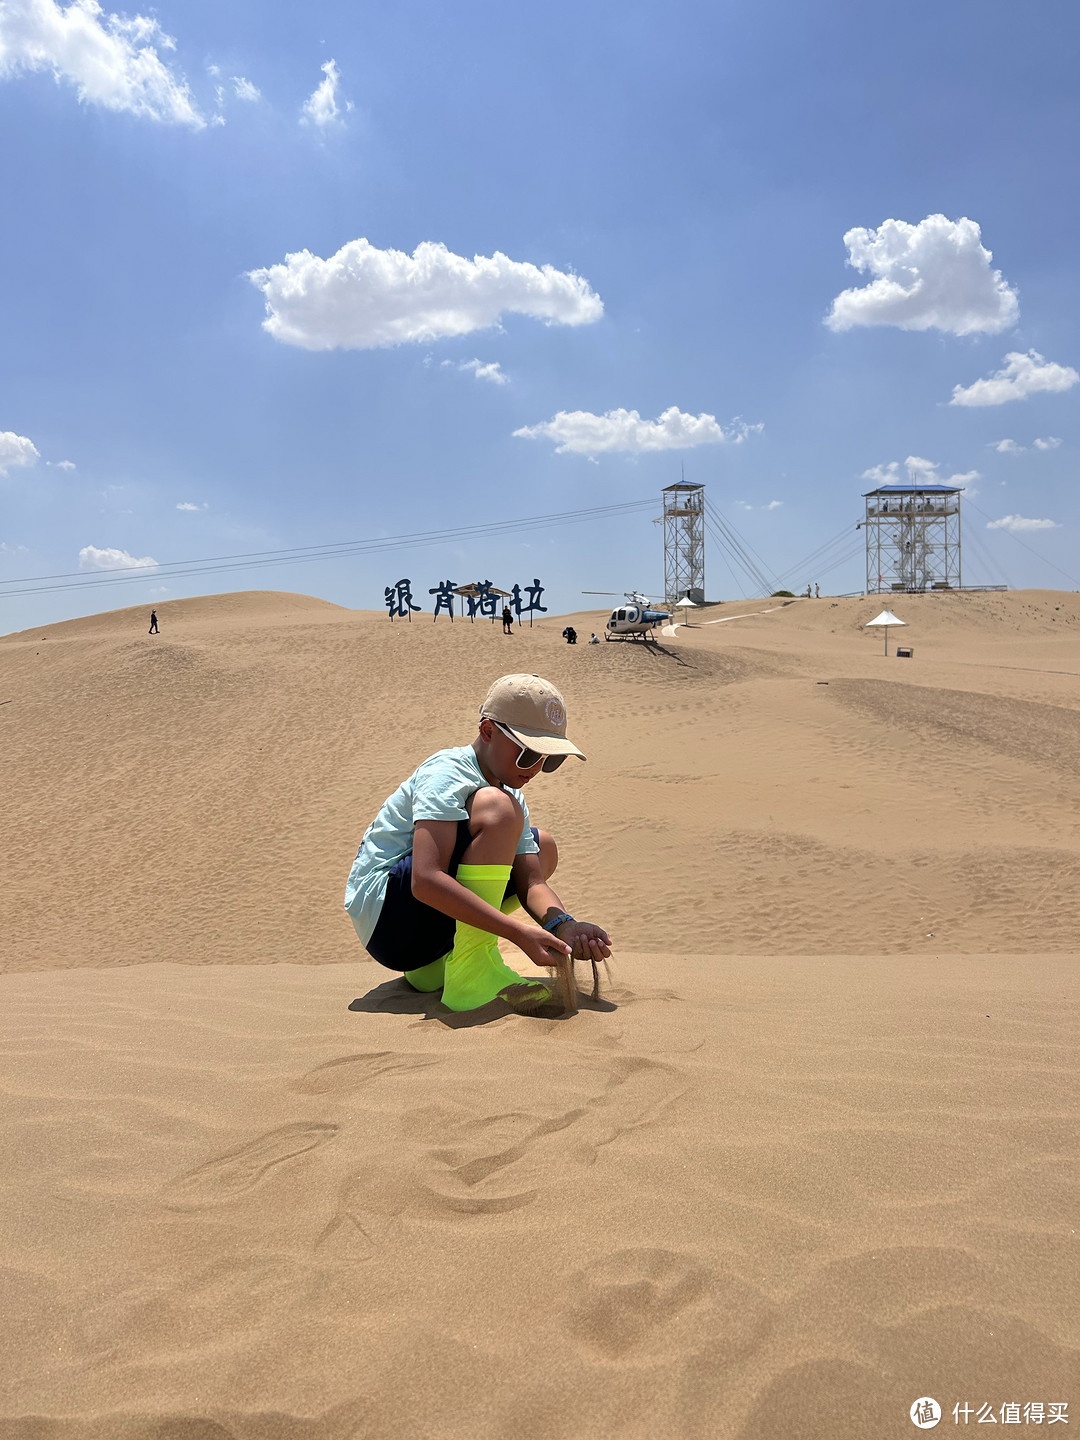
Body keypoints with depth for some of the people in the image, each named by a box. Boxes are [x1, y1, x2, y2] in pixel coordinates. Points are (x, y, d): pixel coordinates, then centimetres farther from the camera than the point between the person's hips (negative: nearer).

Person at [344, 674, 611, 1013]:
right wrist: (519, 931, -36)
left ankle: (434, 962, 8)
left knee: (542, 846, 18)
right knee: (496, 807, -25)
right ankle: (471, 971, -25)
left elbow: (531, 883, 1)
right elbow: (426, 881, -31)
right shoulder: (445, 775, -17)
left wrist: (563, 924, -21)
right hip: (382, 912, -10)